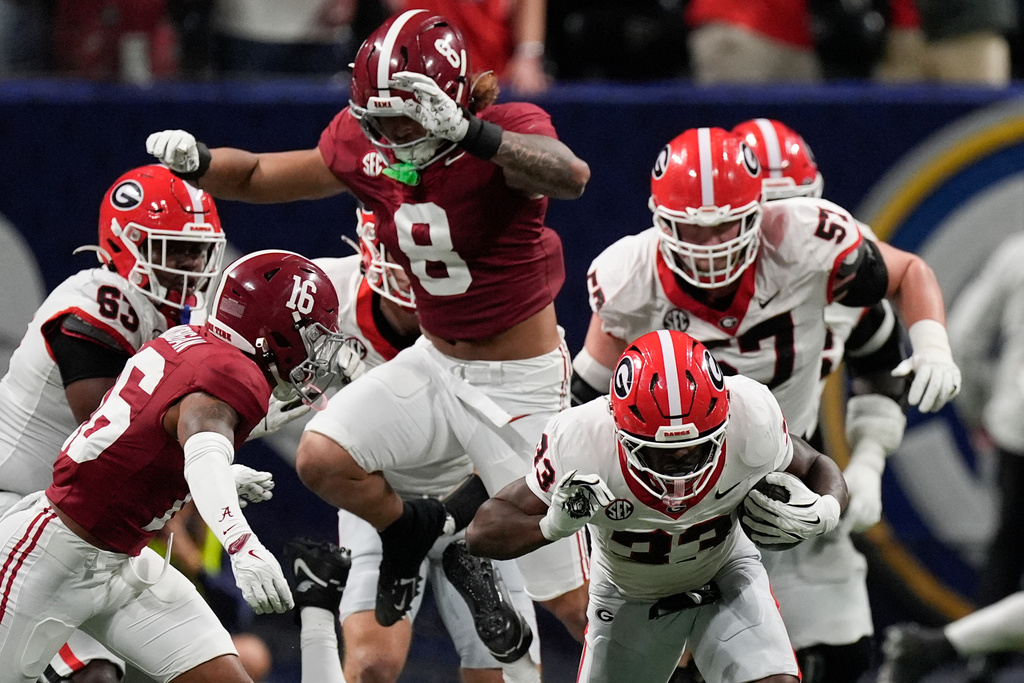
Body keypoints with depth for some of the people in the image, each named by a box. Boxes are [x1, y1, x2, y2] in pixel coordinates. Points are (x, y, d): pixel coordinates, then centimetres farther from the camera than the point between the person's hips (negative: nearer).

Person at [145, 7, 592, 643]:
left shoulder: (509, 131, -23)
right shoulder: (365, 148, -6)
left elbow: (570, 176, -46)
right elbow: (261, 176, 6)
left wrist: (467, 132, -57)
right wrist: (197, 161, -15)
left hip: (522, 380, -6)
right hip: (435, 363, 6)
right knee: (322, 458, -13)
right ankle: (407, 531, 18)